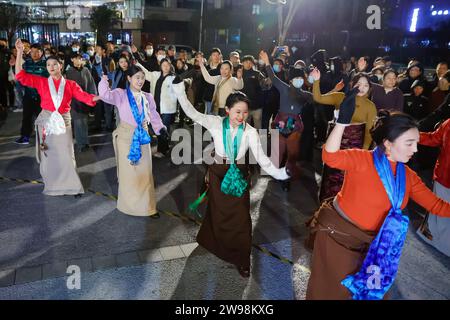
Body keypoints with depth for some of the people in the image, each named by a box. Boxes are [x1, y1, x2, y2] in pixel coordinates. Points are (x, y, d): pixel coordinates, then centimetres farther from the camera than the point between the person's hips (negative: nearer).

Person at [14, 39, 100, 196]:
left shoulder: (70, 84, 2)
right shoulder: (41, 82, 4)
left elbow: (84, 96, -8)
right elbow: (20, 75, -1)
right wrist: (19, 53, -6)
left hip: (63, 121, -1)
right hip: (46, 121, 1)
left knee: (66, 154, -1)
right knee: (48, 154, 10)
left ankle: (72, 185, 10)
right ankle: (51, 185, 25)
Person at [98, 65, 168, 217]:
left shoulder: (148, 97, 6)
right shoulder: (121, 94, -5)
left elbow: (154, 115, 9)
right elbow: (105, 95, -23)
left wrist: (160, 128, -6)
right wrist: (104, 79, -25)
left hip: (143, 137, 3)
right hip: (126, 137, -3)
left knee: (145, 172, 6)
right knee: (128, 172, 4)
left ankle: (147, 206, 15)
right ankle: (128, 204, 22)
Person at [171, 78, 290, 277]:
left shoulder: (250, 132, -14)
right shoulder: (216, 123, -12)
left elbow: (261, 157, -17)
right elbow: (192, 113, -16)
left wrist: (277, 172, -30)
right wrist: (179, 89, -25)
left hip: (239, 176, 0)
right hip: (218, 174, 1)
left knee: (240, 218, 7)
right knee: (218, 214, 18)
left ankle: (241, 260, 24)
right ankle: (218, 248, 44)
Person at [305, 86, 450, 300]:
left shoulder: (408, 176, 0)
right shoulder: (362, 160, -19)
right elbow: (330, 157, -36)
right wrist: (343, 120, -47)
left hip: (370, 241, 6)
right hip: (336, 232, -5)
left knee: (374, 289, 23)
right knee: (330, 289, 12)